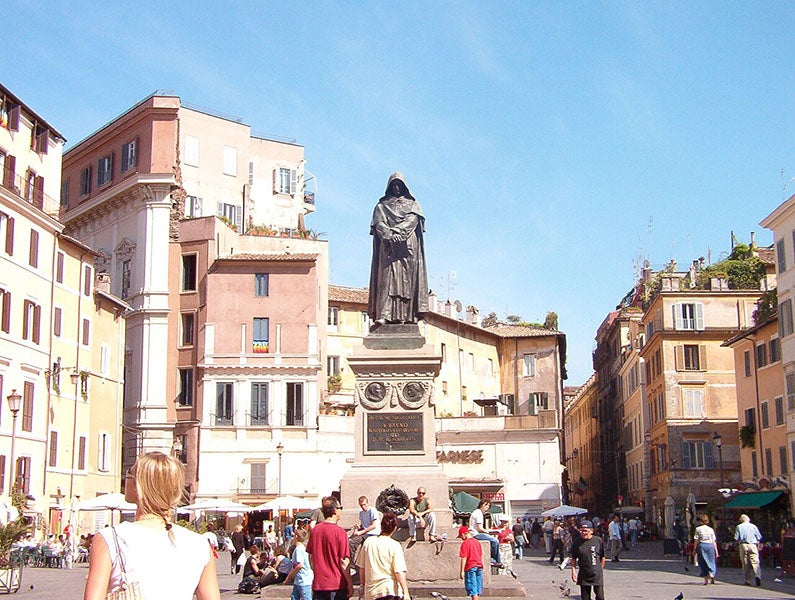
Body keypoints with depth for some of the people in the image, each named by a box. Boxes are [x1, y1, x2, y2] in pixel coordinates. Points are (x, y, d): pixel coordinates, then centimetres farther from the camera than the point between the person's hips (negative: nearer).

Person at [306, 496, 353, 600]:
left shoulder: (315, 530, 1)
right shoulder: (339, 532, -13)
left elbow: (311, 558, 9)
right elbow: (344, 563, -12)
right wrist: (350, 584, -3)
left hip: (318, 584, 4)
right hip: (337, 584, -4)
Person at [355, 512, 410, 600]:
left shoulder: (368, 541, 1)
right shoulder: (395, 546, -8)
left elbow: (361, 568, 7)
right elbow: (399, 572, -14)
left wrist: (362, 585, 20)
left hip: (371, 592, 3)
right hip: (391, 590, -3)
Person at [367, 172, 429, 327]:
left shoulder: (412, 204, 19)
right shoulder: (381, 206, 20)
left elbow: (411, 220, 0)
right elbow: (379, 224, 4)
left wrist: (395, 232, -14)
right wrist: (389, 236, -15)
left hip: (407, 247, 0)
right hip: (388, 248, 0)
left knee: (407, 279, -8)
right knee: (387, 278, -14)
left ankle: (408, 315, -14)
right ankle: (383, 315, -26)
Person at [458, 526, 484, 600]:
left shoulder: (465, 543, -12)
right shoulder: (476, 541, 11)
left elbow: (464, 558, -15)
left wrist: (462, 571, -12)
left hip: (470, 567, -7)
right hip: (479, 566, 7)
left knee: (473, 589, -4)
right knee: (478, 589, 13)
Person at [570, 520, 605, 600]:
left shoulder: (598, 540, -4)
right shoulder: (577, 543, -2)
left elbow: (602, 557, 6)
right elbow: (573, 559, 6)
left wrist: (601, 570, 7)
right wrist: (573, 571, -2)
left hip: (597, 575, -1)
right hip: (583, 576, 1)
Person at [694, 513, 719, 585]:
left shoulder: (698, 529, 0)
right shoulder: (711, 529, 5)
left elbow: (696, 540, -3)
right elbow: (714, 541, 4)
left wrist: (695, 549, 5)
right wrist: (716, 550, 8)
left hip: (701, 546, -1)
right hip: (710, 545, 1)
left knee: (703, 563, 6)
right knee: (711, 562, 11)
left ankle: (706, 579, 4)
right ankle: (711, 574, -13)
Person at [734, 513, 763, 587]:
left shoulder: (739, 527, 6)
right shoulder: (754, 526, 9)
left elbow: (736, 538, 1)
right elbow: (759, 537, 7)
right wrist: (758, 546, 18)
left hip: (743, 545, 0)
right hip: (753, 545, 0)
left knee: (745, 564, 6)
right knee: (755, 562, -6)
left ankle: (747, 580, 6)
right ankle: (757, 576, -28)